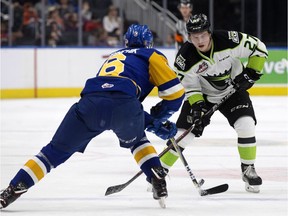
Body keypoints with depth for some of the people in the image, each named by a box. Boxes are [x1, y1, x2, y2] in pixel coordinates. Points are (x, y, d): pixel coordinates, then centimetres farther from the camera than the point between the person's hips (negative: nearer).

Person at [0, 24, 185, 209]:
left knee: (56, 151, 12)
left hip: (90, 103, 2)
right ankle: (159, 181, 18)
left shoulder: (114, 57, 41)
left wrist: (151, 122, 38)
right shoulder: (152, 56, 26)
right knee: (136, 140, 32)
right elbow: (174, 91, 16)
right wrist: (158, 118, 32)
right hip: (123, 104, -2)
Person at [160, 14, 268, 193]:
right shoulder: (185, 58, -25)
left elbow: (258, 48, -15)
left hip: (233, 90, 0)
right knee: (183, 133, -6)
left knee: (246, 126, -20)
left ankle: (248, 169, 0)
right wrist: (197, 105, -26)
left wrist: (251, 73, -18)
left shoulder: (228, 40, -29)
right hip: (202, 95, 0)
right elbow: (190, 87, -12)